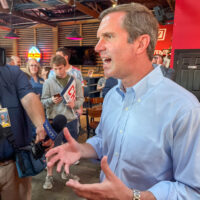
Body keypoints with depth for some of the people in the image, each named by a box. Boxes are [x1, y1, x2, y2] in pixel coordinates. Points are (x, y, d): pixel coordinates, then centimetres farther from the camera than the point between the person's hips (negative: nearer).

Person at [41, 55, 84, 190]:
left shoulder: (75, 81, 1)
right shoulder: (48, 82, -1)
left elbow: (81, 99, 3)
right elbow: (43, 101, 1)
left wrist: (74, 104, -18)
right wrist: (51, 101, -20)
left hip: (71, 119, 2)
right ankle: (49, 176, 22)